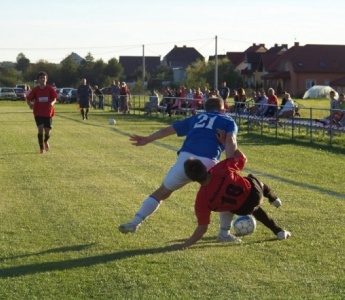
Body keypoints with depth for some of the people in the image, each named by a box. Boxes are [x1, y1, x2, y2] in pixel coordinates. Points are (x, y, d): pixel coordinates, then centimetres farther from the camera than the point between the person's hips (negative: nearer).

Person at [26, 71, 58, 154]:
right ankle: (41, 148, -3)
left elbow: (55, 98, 0)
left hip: (48, 113, 1)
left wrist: (52, 103, -23)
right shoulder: (35, 90, -4)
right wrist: (30, 104, -20)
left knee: (47, 131, 2)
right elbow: (28, 99, 1)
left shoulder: (50, 89, -4)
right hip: (38, 113, -1)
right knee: (40, 129, -15)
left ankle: (46, 141, 38)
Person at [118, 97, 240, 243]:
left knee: (162, 192, 21)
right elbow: (230, 141, -1)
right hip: (207, 163, -3)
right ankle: (225, 233, 19)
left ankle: (135, 223, 14)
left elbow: (169, 129, 33)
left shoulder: (196, 118, 30)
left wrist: (147, 139, 45)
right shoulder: (228, 121, 20)